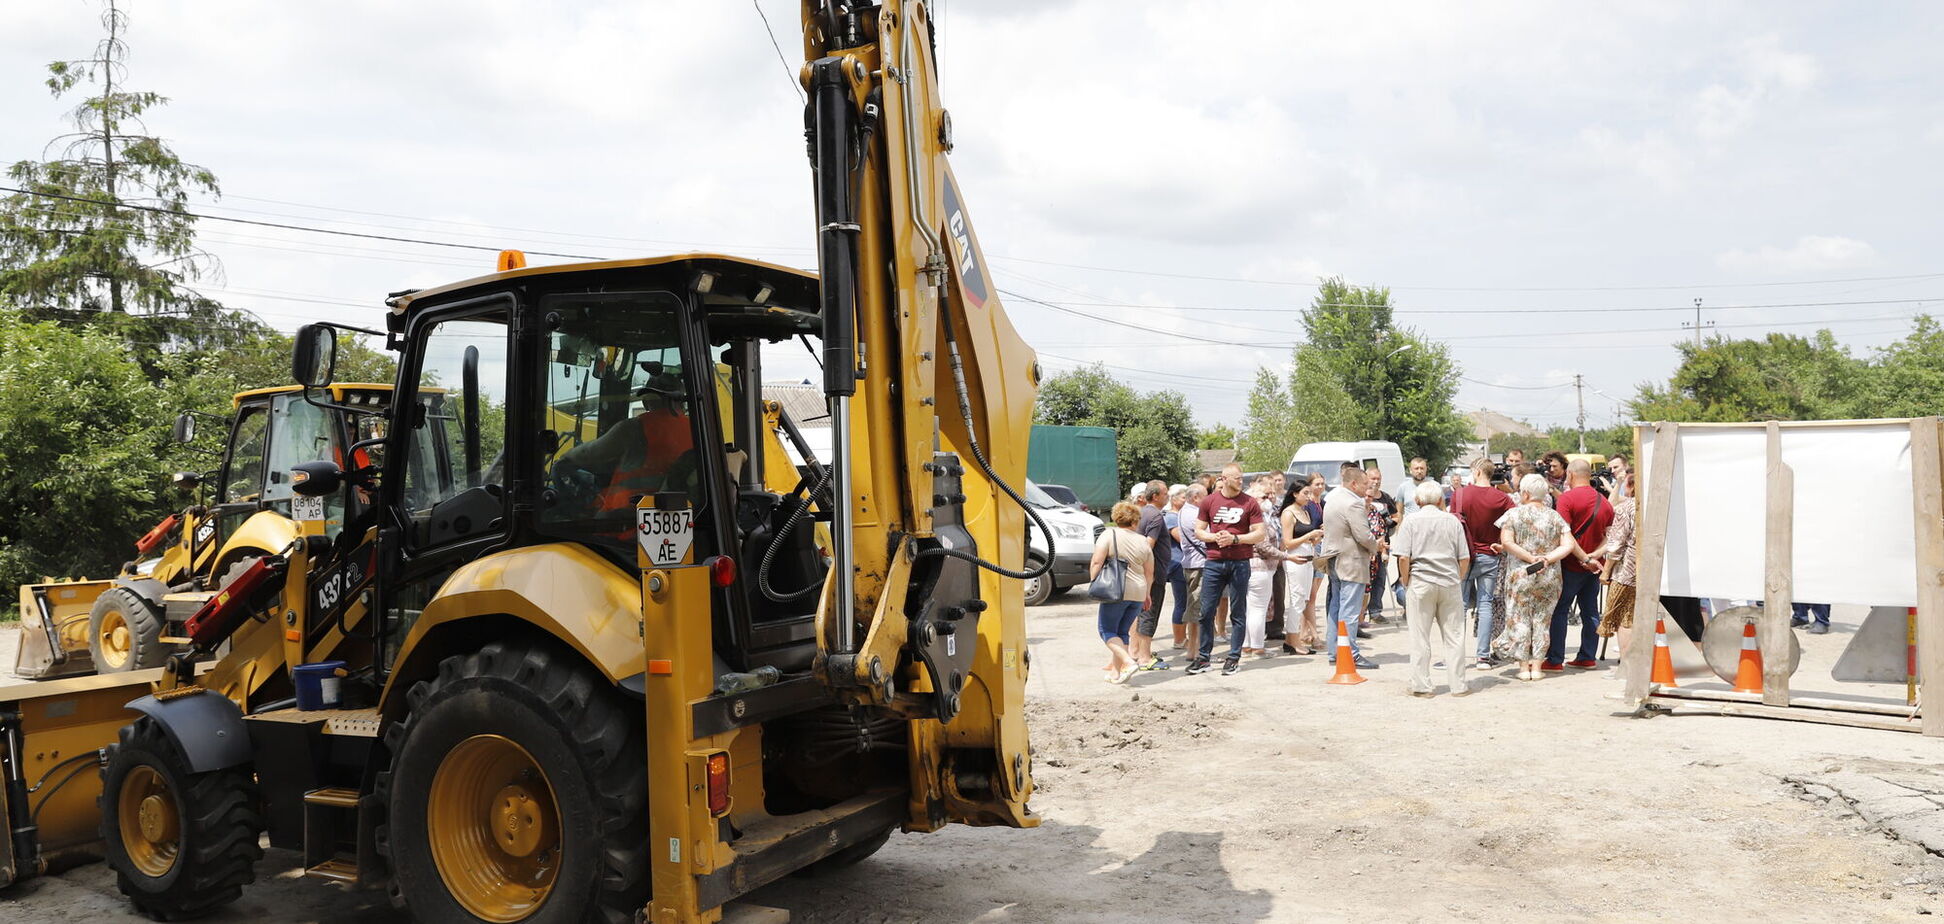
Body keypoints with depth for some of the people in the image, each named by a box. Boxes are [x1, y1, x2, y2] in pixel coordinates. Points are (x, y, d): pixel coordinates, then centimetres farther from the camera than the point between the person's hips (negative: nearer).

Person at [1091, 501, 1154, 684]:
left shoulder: (1109, 535, -4)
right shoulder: (1143, 541, 9)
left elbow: (1097, 562, -13)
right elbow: (1149, 573, 15)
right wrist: (1146, 594, 26)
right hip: (1138, 593, 5)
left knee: (1107, 631, 3)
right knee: (1122, 632, 13)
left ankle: (1128, 662, -14)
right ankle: (1115, 671, 10)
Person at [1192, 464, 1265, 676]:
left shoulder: (1250, 503, 2)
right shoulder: (1209, 501, 7)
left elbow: (1259, 534, 0)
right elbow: (1198, 531, 10)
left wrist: (1234, 538, -13)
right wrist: (1215, 537, -9)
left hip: (1240, 563, -1)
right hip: (1214, 562, 1)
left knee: (1238, 613, 3)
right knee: (1206, 611, 2)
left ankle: (1234, 658, 10)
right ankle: (1203, 657, 10)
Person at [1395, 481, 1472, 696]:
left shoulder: (1411, 520, -1)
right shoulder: (1452, 521, 6)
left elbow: (1403, 558, -9)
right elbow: (1465, 558, 4)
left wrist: (1406, 582, 4)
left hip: (1421, 584, -2)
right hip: (1450, 584, 2)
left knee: (1420, 638, 3)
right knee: (1454, 636, 8)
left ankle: (1421, 686, 5)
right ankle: (1457, 685, 12)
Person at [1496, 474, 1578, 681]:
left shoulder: (1514, 514, -4)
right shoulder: (1555, 517, 4)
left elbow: (1506, 542, -15)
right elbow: (1569, 545, -3)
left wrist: (1531, 558, -12)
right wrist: (1547, 559, -9)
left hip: (1520, 576, -3)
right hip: (1549, 578, 3)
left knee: (1519, 618, 5)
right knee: (1542, 620, 10)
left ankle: (1524, 666, 6)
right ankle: (1536, 666, 11)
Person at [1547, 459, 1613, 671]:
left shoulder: (1566, 498, -11)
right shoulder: (1605, 502, 9)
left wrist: (1585, 558, -17)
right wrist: (1594, 556, -4)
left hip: (1572, 565, -6)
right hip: (1594, 567, 6)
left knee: (1559, 611, -2)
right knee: (1590, 611, 12)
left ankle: (1555, 660, -3)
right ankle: (1588, 657, 15)